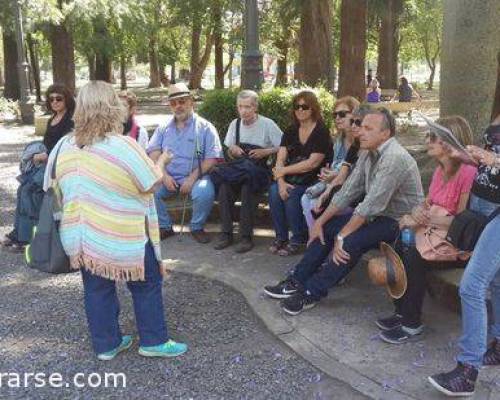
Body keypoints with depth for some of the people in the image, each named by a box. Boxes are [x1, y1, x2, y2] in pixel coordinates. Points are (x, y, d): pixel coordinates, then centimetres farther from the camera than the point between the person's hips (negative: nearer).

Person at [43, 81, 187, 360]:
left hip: (82, 235, 5)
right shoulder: (124, 146, -19)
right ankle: (153, 341, 22)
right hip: (122, 238, -5)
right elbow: (153, 182, -10)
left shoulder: (64, 147, 0)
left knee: (97, 290, 16)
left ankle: (106, 345, 28)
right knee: (147, 286, 12)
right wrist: (161, 161, 8)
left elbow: (54, 189, 10)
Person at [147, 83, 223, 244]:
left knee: (205, 193, -33)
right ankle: (165, 226, 0)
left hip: (196, 176, -3)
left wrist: (192, 178, -16)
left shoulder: (205, 127, 3)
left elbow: (211, 159, -6)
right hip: (168, 177, 3)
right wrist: (164, 176, -11)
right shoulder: (163, 128, 14)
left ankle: (197, 227, -4)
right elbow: (154, 153, 5)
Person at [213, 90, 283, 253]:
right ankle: (226, 234, -19)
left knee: (247, 189, -35)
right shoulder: (235, 124, 10)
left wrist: (264, 152, -13)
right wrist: (233, 149, -2)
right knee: (224, 187, -27)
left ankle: (246, 236, -26)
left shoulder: (267, 124, -5)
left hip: (260, 171, -4)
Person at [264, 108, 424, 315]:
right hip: (377, 215, 9)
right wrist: (320, 221, -2)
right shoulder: (368, 154, 4)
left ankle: (312, 292, -14)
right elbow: (348, 191, 4)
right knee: (327, 227, 1)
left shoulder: (394, 158, -25)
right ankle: (297, 282, 4)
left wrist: (341, 236, -24)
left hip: (400, 222, -9)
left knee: (352, 241, -29)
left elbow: (372, 204, -28)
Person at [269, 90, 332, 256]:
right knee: (274, 191, -24)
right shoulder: (291, 131, 10)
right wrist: (281, 181, -17)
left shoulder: (322, 132, -7)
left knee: (292, 196, -30)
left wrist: (283, 170, -13)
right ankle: (281, 236, -10)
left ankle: (298, 238, -9)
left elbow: (312, 163, -15)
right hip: (291, 179, 5)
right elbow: (280, 159, 1)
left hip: (312, 181, -5)